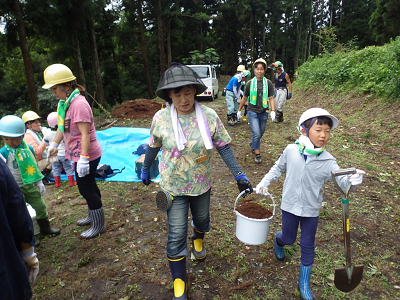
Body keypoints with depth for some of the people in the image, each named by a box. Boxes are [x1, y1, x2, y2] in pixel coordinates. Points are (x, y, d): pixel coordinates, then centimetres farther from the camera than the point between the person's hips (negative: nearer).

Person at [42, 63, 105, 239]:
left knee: (86, 189, 1)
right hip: (78, 154, 10)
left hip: (86, 155, -10)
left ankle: (99, 226, 18)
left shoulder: (78, 104, -22)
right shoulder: (65, 103, 8)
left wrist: (83, 158, -27)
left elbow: (85, 133, -26)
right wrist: (54, 144, 21)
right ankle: (93, 216, 41)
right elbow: (62, 126, 19)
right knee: (89, 187, 22)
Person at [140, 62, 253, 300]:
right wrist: (146, 169, 12)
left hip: (202, 183, 2)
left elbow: (224, 147, -10)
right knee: (177, 233, 3)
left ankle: (198, 241, 62)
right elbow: (153, 147, 1)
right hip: (174, 186, -1)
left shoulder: (209, 116, -14)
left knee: (202, 219, 25)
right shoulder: (161, 118, -14)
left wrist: (239, 175, -13)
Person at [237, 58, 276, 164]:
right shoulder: (250, 83, 1)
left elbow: (271, 98, 3)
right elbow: (244, 97, 10)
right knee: (256, 133, -13)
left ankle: (253, 145, 44)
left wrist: (273, 111, -9)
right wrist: (239, 110, 15)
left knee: (260, 133, 15)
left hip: (263, 112, 2)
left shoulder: (268, 83, 3)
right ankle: (257, 154, 0)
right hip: (252, 111, -2)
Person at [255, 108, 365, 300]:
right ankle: (278, 240, 57)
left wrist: (352, 180, -44)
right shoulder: (291, 151, -13)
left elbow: (341, 179, -22)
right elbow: (278, 168, 3)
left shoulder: (327, 161, -13)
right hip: (290, 206, 0)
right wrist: (265, 182, -2)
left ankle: (304, 284, 35)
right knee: (288, 239, 17)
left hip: (311, 210, 1)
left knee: (307, 246, 14)